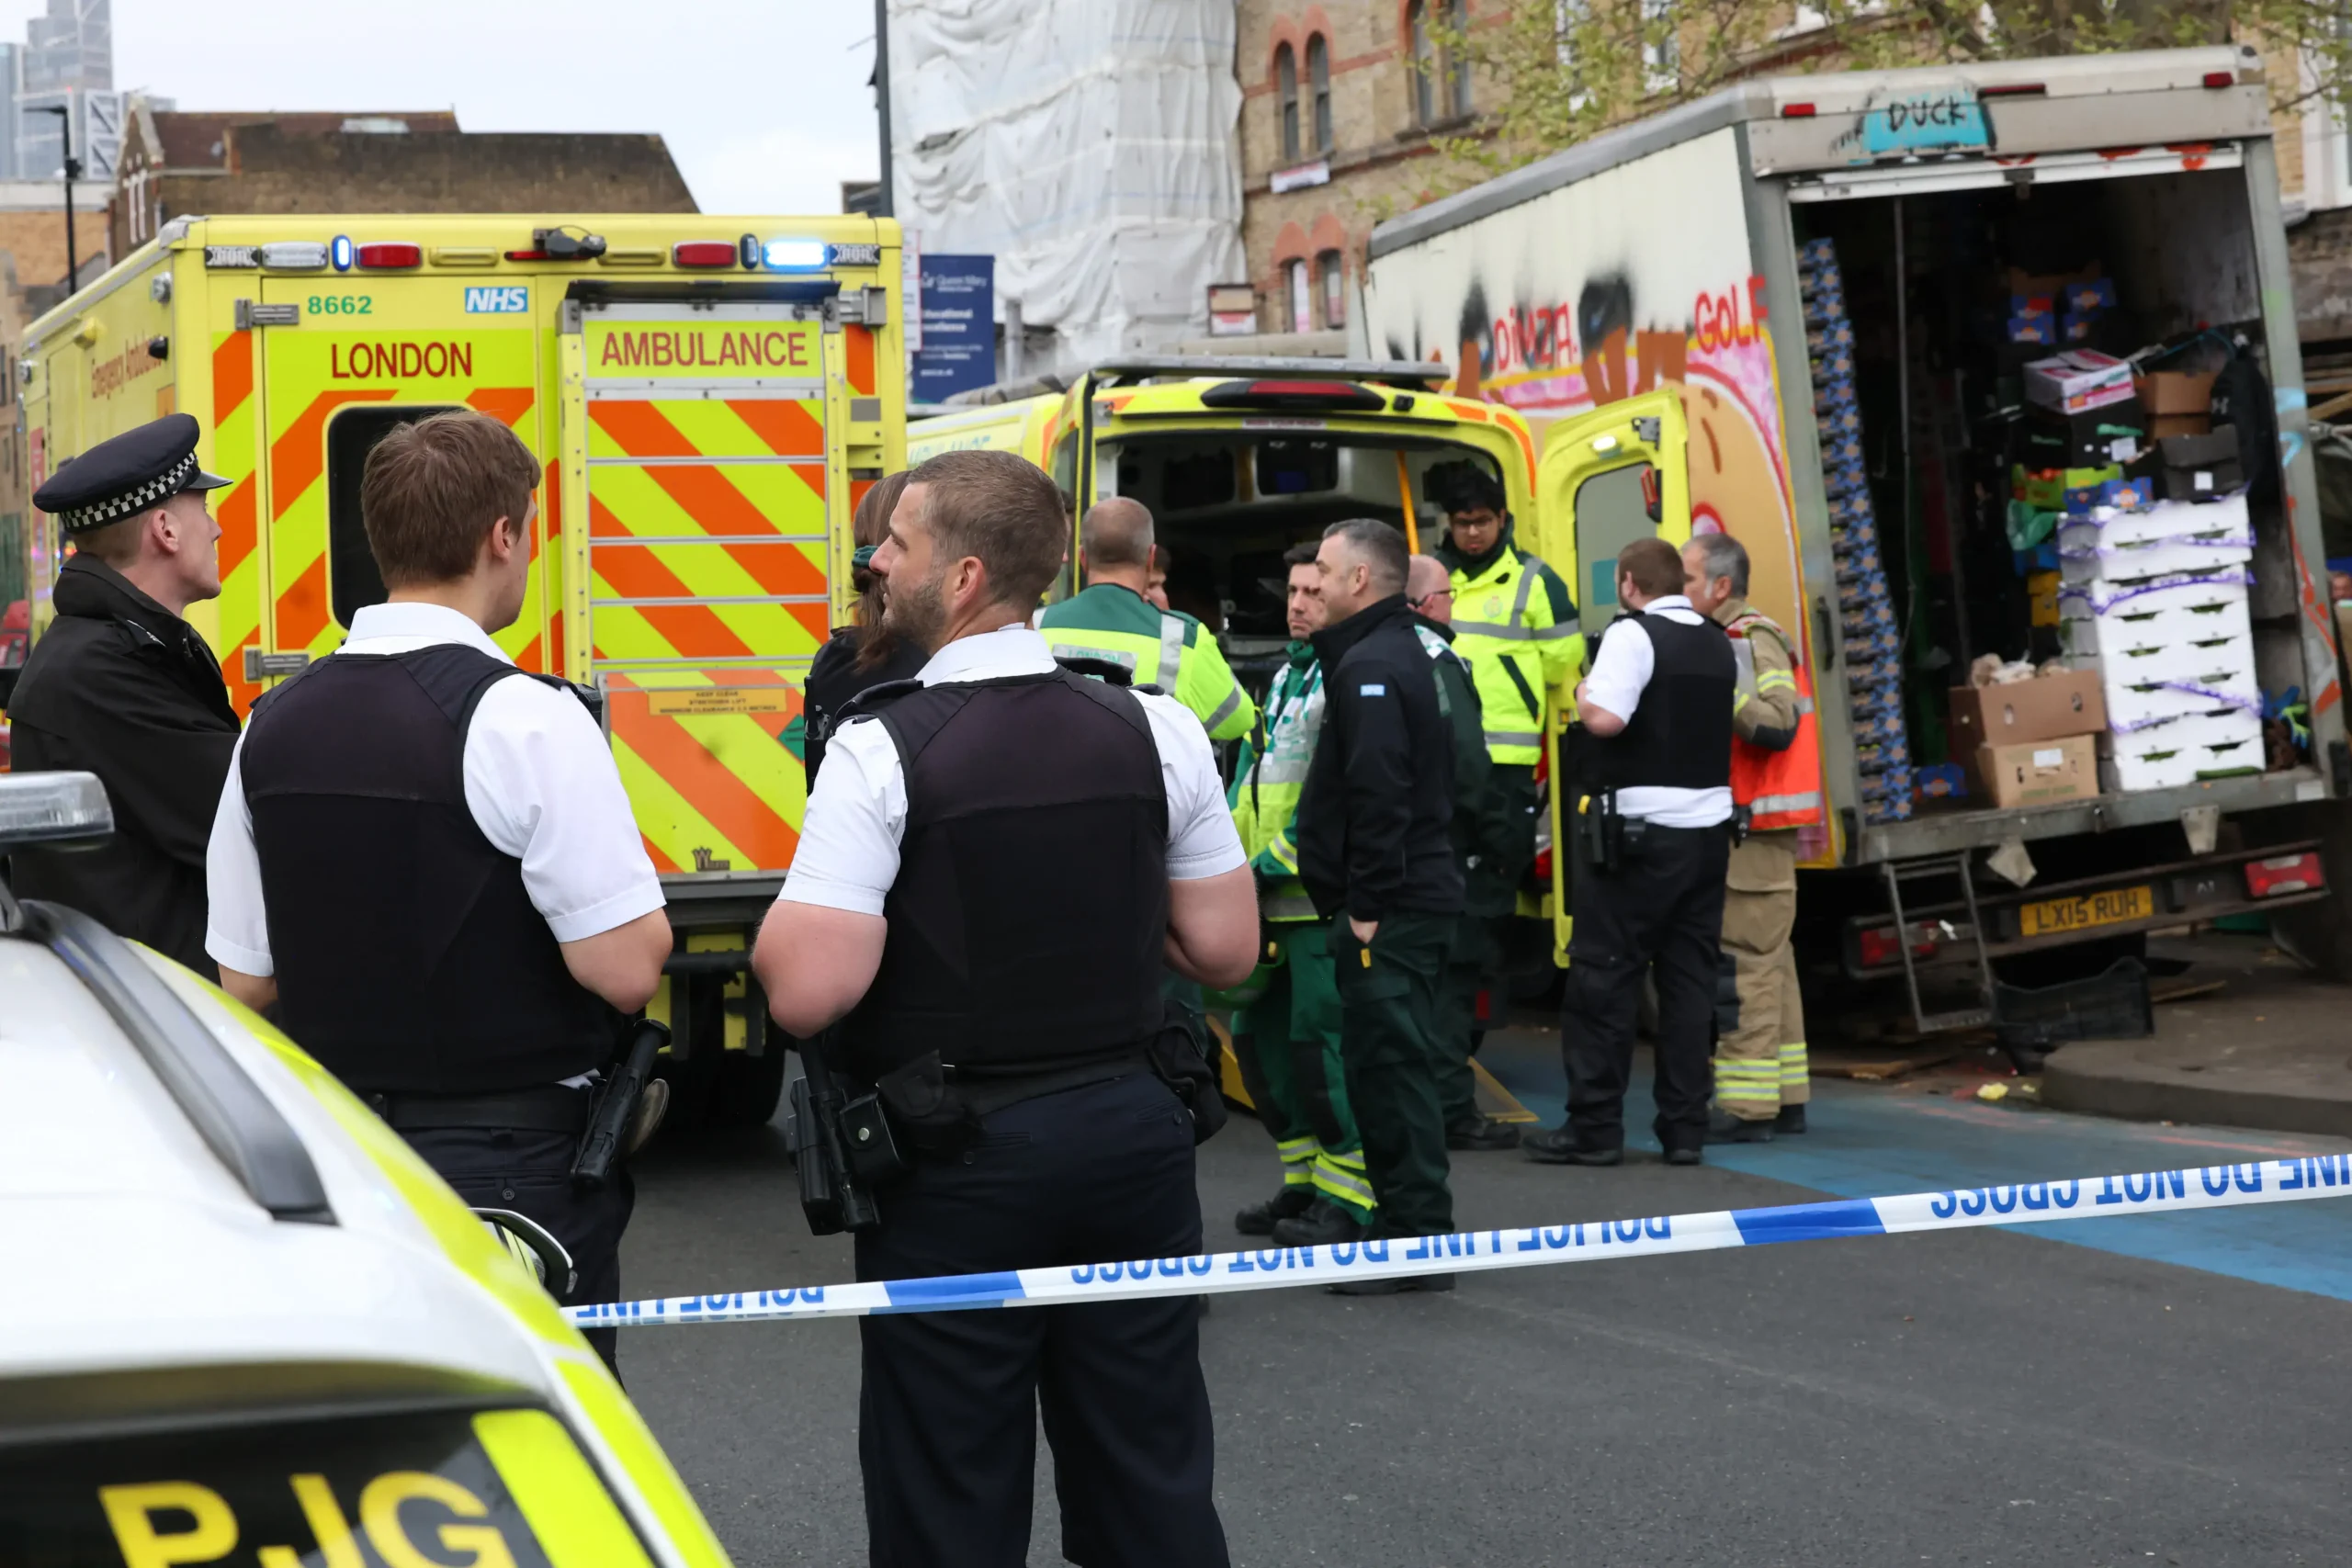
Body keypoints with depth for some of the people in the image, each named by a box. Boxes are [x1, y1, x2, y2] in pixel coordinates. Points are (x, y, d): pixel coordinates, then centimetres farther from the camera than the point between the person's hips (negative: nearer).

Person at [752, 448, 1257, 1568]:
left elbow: (807, 992, -20)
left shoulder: (880, 752, -15)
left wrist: (783, 916, 1)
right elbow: (1224, 949, 3)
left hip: (955, 1160, -4)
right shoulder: (1154, 730, -1)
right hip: (1131, 1136, 4)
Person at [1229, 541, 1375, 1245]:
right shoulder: (1286, 674, 20)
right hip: (1276, 897, 10)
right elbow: (1252, 778, 25)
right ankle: (1305, 1181, 24)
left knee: (1321, 1042, -9)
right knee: (1260, 1037, 13)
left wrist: (1279, 859, -17)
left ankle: (1351, 1199, 0)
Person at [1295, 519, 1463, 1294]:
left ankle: (1417, 1243, -5)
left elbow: (1378, 794, -22)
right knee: (1395, 1065, 13)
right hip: (1418, 896, 10)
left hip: (1388, 910, -10)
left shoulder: (1370, 666, -14)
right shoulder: (1397, 654, 19)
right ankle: (1410, 1230, 19)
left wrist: (1366, 905, -20)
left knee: (1389, 1065, -7)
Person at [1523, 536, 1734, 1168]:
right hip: (1709, 823, 7)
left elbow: (1606, 717, -21)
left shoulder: (1632, 635, -10)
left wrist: (1581, 694, -3)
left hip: (1640, 828, -7)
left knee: (1602, 974, -1)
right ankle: (1685, 1127, 8)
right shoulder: (1717, 643, 14)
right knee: (1690, 978, 8)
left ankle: (1594, 1126, 0)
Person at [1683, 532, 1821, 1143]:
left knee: (1745, 963, -11)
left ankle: (1747, 1107, -11)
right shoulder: (1726, 640, 19)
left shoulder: (1751, 640, -13)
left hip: (1755, 829, -11)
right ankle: (1785, 1098, 17)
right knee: (1767, 961, 12)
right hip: (1746, 826, 11)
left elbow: (1778, 726, -24)